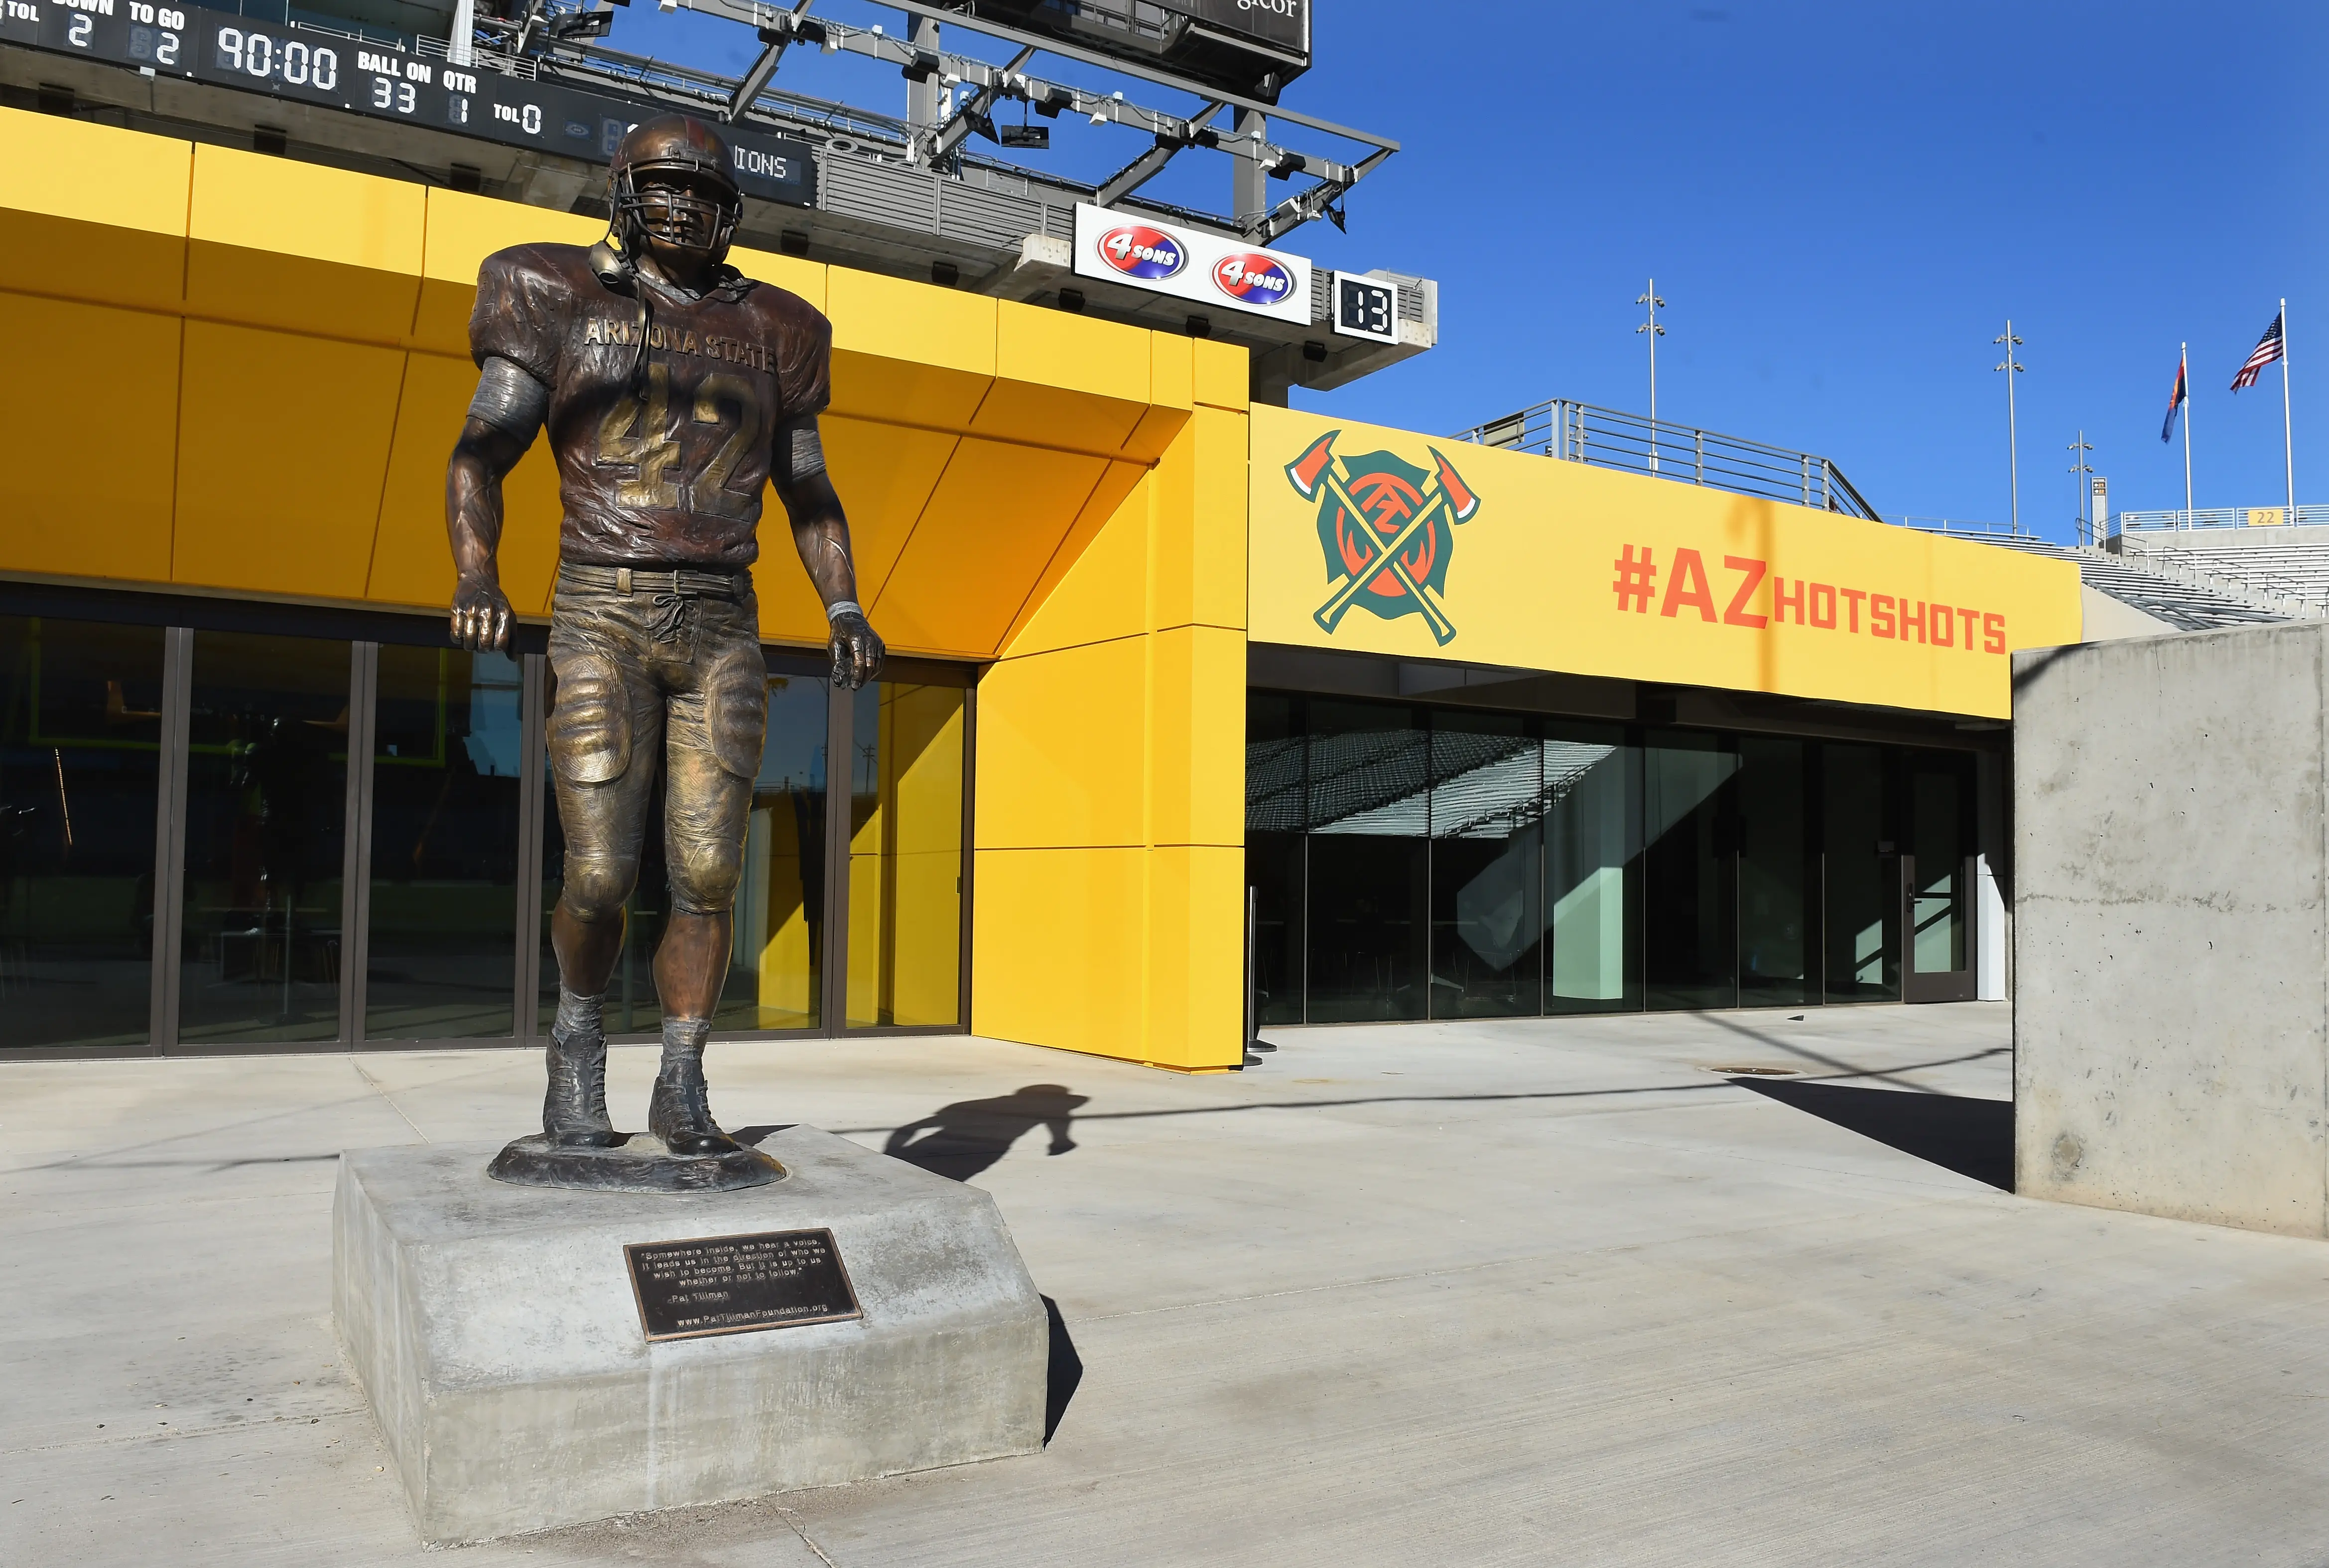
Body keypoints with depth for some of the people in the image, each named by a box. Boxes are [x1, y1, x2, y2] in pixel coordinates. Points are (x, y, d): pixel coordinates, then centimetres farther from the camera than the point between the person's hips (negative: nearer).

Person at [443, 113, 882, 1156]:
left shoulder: (767, 331, 15)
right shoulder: (562, 301, 7)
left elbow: (808, 492, 18)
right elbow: (481, 453, 0)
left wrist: (844, 609, 2)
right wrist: (475, 575, -18)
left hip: (724, 635, 3)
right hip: (602, 621, -2)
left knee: (707, 876, -5)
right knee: (601, 876, -9)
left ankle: (681, 1088, 10)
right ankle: (577, 1035, 20)